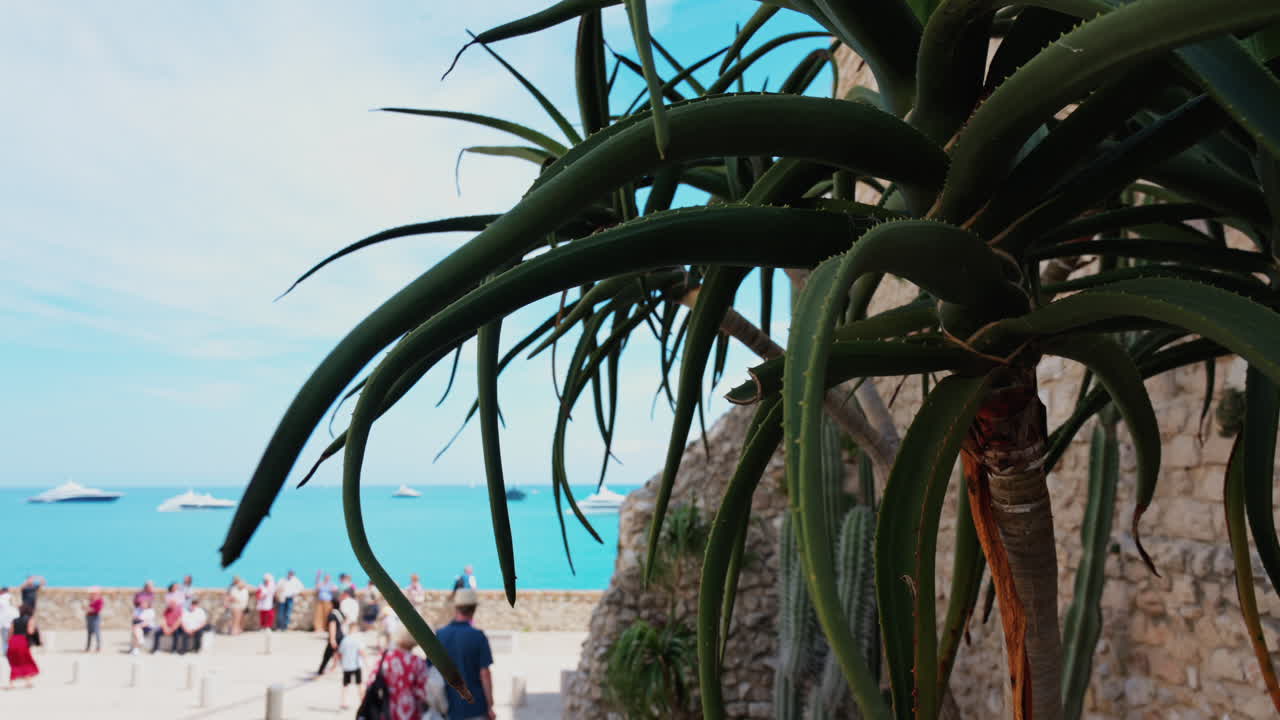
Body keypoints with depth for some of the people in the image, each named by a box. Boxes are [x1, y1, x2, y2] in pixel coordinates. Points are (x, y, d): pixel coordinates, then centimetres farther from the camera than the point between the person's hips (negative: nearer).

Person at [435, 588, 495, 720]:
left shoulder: (439, 635, -2)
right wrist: (490, 706, -4)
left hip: (447, 709, 3)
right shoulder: (478, 637, -11)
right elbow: (484, 673, -12)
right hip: (475, 708, -3)